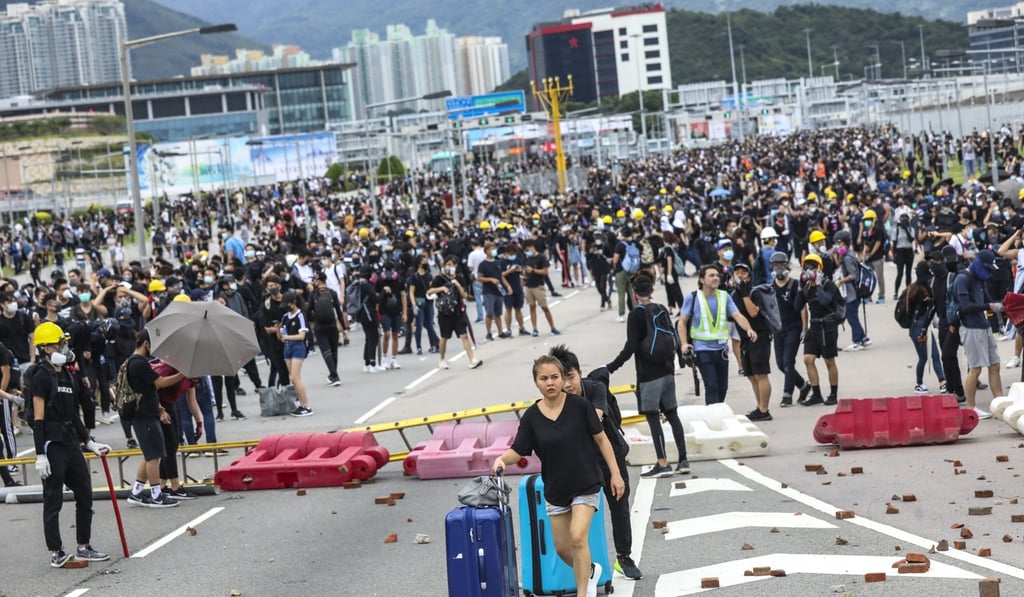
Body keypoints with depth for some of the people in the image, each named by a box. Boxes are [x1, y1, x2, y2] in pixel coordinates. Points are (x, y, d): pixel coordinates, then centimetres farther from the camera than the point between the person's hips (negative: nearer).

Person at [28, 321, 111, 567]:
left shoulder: (66, 375, 14)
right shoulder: (41, 377, -10)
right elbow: (38, 419, -14)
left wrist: (89, 442, 17)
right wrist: (40, 455, -18)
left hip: (71, 442, 8)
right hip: (52, 444, -8)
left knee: (85, 494, 11)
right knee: (53, 500, 0)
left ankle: (83, 548, 20)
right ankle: (56, 553, 6)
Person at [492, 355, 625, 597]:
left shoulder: (579, 405, -12)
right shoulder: (531, 416, -6)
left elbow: (601, 438, -5)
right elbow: (517, 451, -5)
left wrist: (615, 474, -5)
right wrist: (502, 459, -27)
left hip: (585, 484, -4)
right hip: (555, 488, 4)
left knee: (577, 537, -20)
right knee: (562, 549, 11)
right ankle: (590, 571, 42)